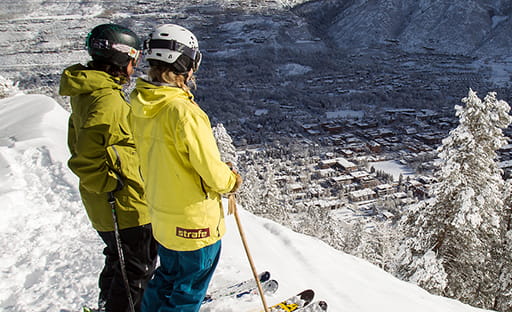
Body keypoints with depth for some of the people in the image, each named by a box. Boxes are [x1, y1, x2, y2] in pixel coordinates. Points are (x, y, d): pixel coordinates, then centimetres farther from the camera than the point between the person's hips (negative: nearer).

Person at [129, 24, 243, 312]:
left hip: (161, 214, 8)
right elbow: (211, 170, -25)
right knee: (189, 289, 16)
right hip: (195, 221, -7)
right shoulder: (182, 110, -29)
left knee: (169, 275, 30)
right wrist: (231, 180, -2)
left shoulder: (140, 104, -3)